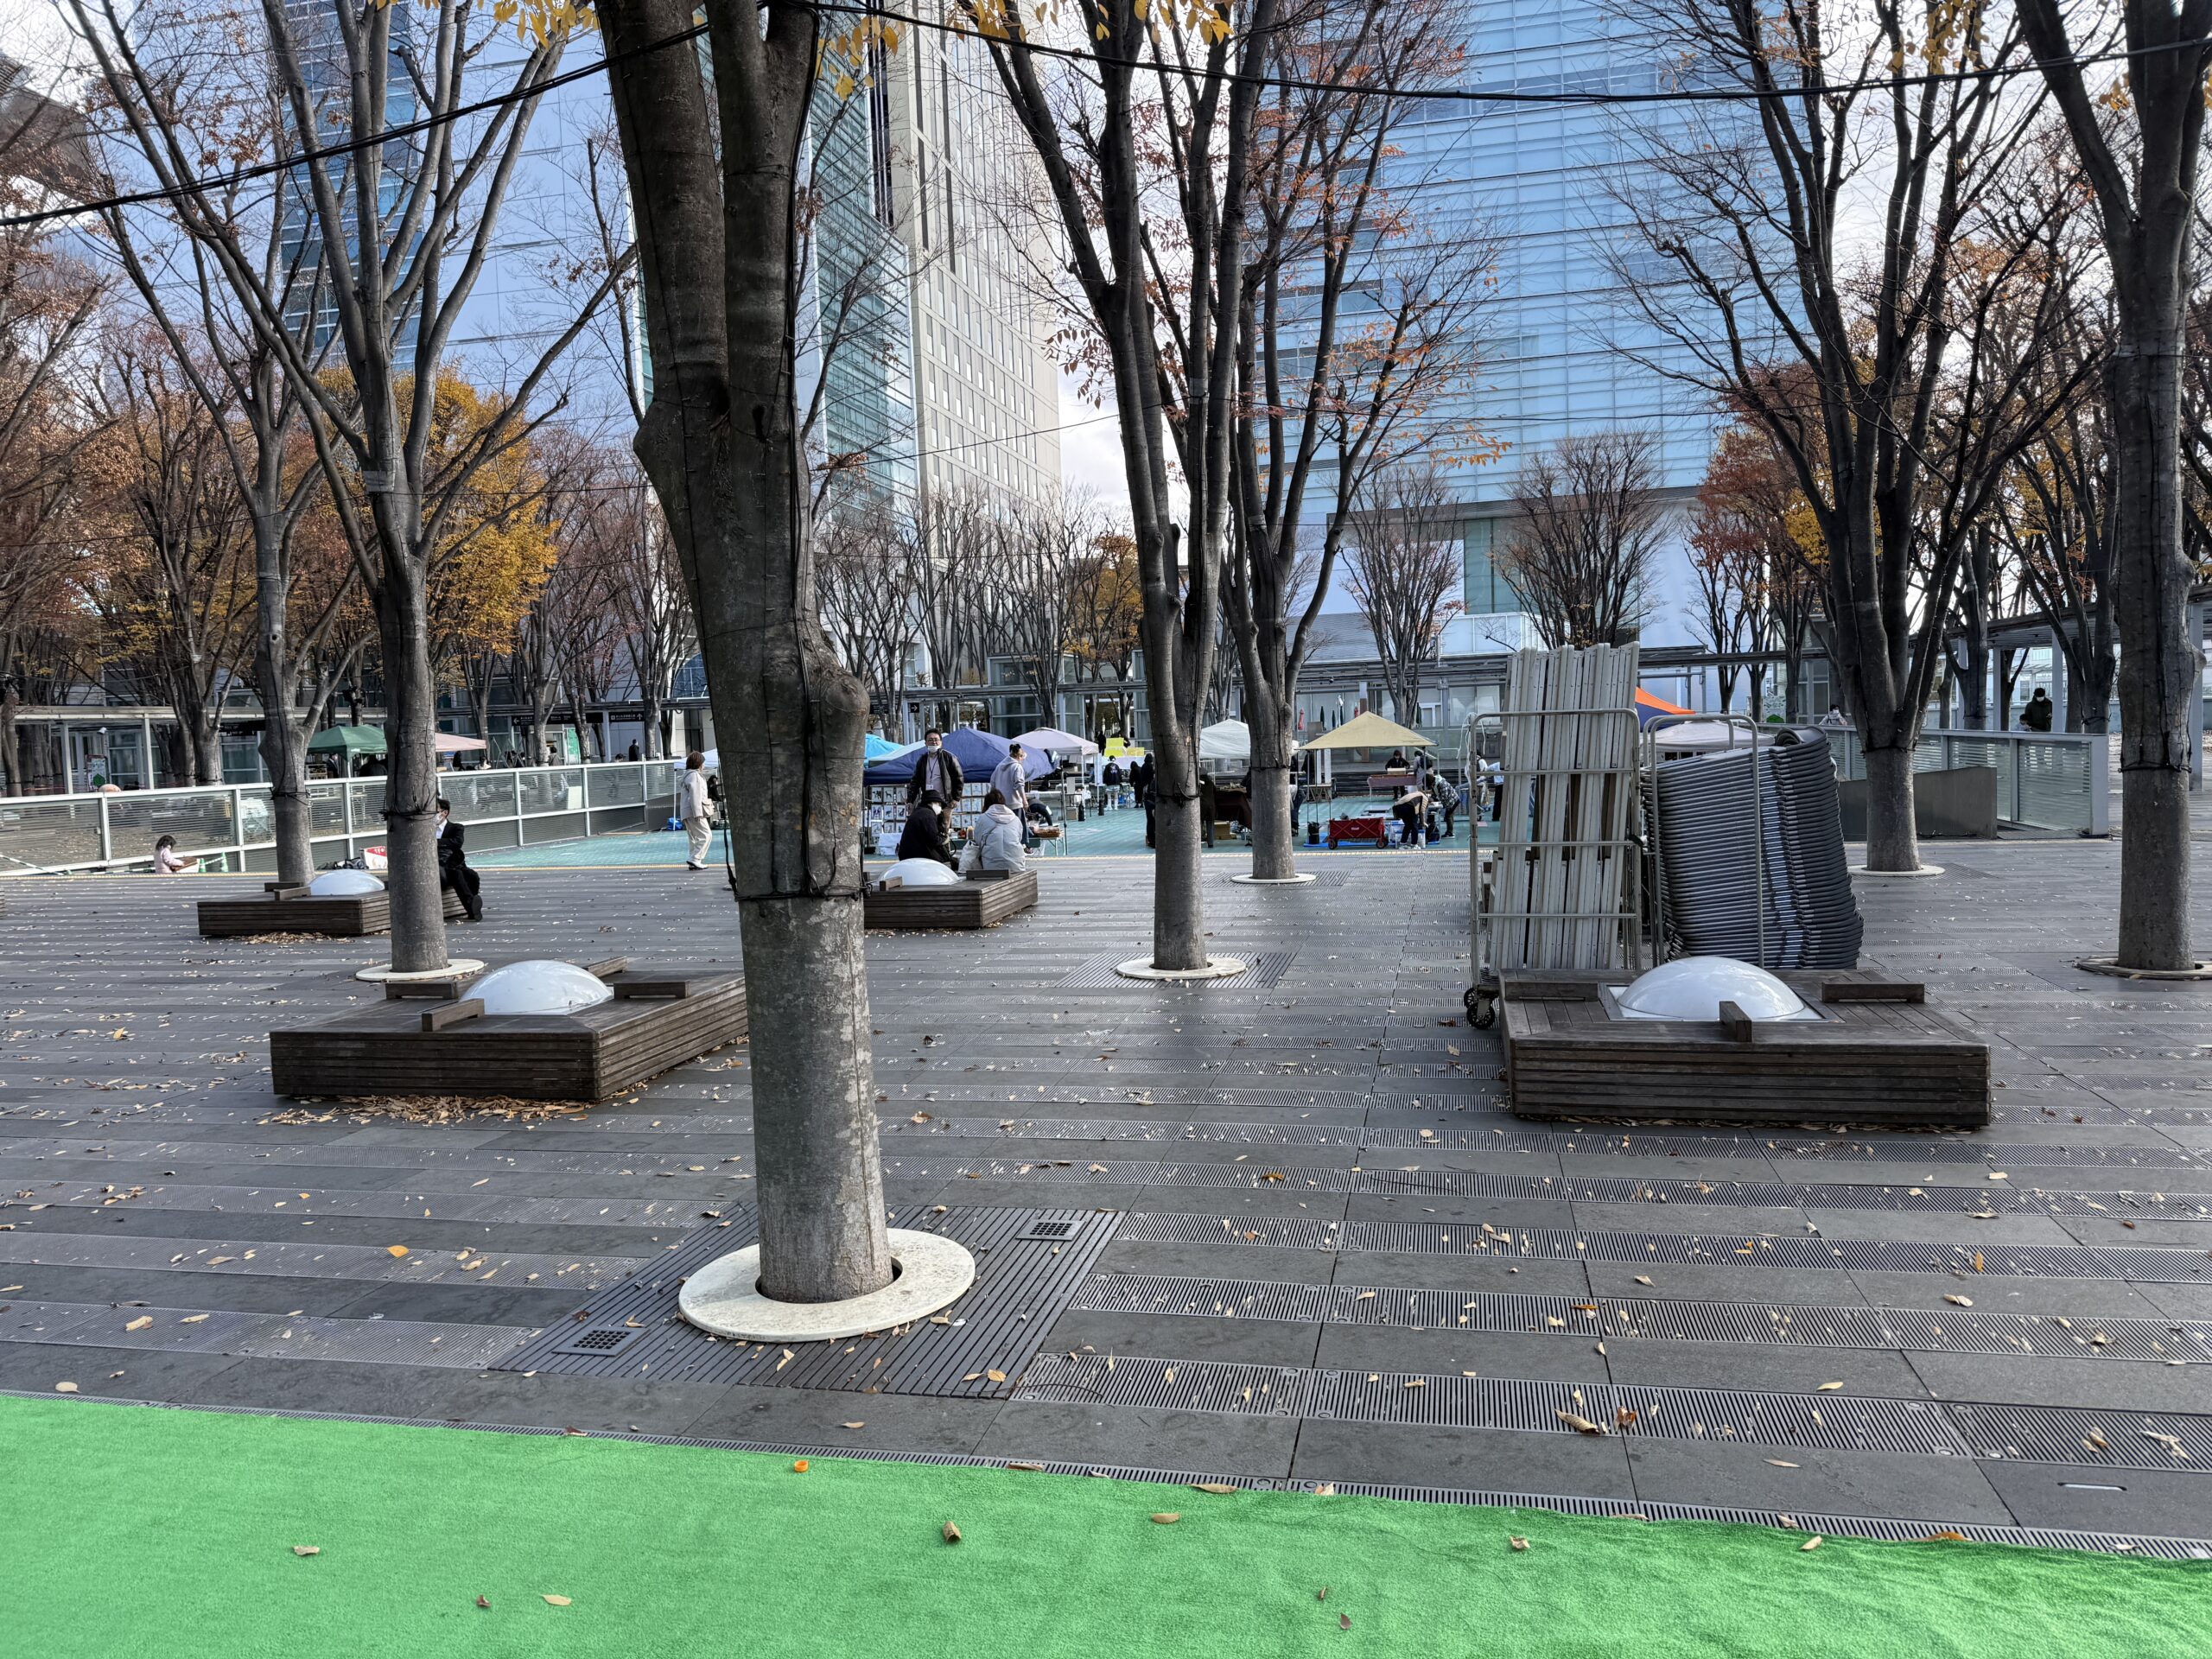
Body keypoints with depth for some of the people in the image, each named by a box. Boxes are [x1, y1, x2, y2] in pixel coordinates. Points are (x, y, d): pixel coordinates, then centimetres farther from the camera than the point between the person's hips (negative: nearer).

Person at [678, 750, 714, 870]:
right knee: (706, 835, -11)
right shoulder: (694, 775, -10)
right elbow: (694, 795, -18)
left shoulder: (688, 775, 22)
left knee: (694, 837, 11)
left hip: (687, 812, 10)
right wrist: (698, 813, -22)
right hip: (694, 811, -10)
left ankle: (693, 863, 10)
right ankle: (695, 859, -16)